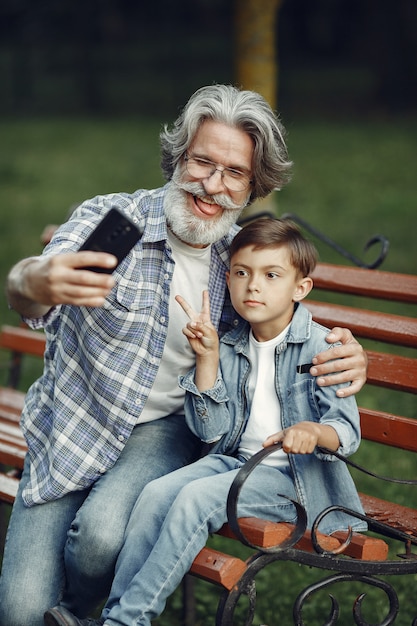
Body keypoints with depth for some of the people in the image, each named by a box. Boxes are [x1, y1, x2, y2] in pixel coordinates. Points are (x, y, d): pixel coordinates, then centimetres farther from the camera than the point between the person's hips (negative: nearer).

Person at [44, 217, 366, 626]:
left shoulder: (321, 347, -9)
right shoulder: (229, 348, 7)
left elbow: (348, 432, -14)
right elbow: (211, 431, 0)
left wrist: (315, 431, -38)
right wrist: (208, 358, -8)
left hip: (293, 475, -6)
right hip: (235, 458, 6)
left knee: (196, 498, -26)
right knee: (157, 493, -18)